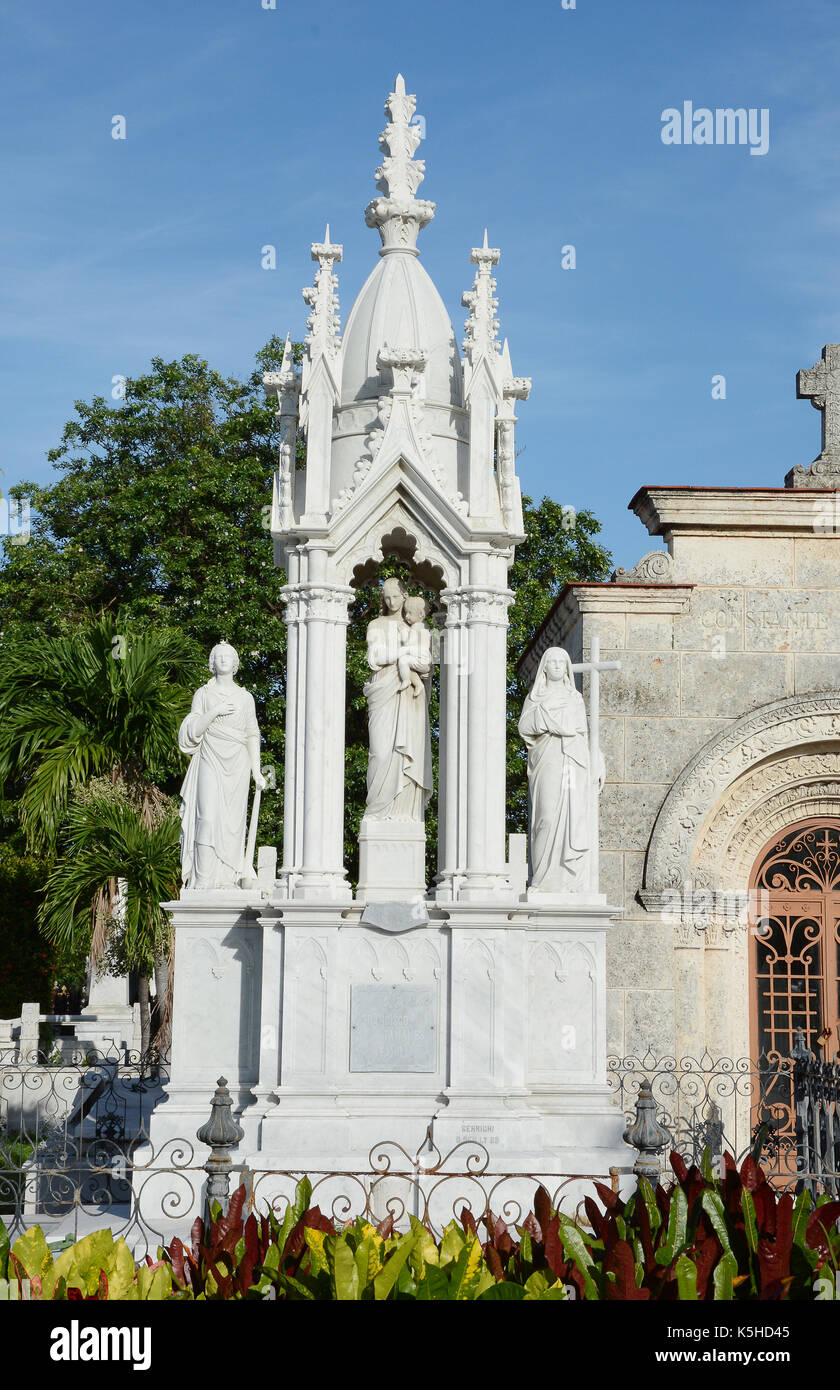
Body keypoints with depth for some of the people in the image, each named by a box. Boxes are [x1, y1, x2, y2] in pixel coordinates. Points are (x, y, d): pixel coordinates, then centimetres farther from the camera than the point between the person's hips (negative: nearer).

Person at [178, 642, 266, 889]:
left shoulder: (245, 697, 14)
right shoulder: (203, 694, 9)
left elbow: (252, 736, 13)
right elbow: (193, 730, 3)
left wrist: (257, 771, 5)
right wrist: (214, 712, -12)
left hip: (237, 766, 2)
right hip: (210, 763, -2)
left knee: (232, 822, -4)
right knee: (209, 818, -14)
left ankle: (227, 882, -4)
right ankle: (204, 883, -17)